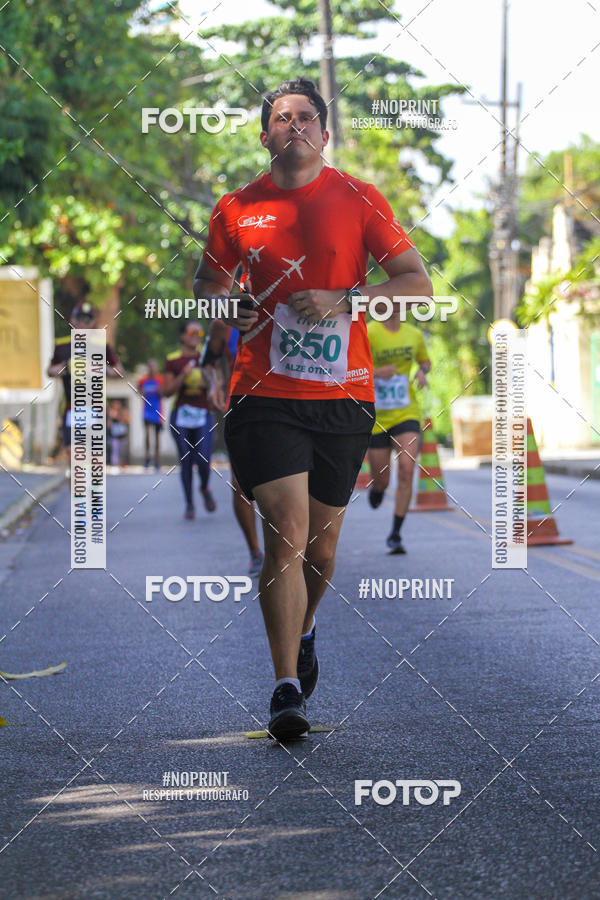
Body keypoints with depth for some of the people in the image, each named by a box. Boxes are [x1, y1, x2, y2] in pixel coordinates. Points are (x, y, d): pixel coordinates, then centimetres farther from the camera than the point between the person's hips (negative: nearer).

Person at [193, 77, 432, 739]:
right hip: (265, 393, -1)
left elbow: (418, 283, 2)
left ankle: (302, 633, 43)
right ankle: (287, 687, -12)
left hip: (343, 396, 1)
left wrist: (343, 300, -12)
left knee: (321, 542, 12)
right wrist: (225, 312, -1)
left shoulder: (359, 199, 4)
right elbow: (208, 283, 23)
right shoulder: (235, 210, 8)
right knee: (286, 535, -14)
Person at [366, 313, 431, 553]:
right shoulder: (369, 333, -10)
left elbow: (424, 360, 24)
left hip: (406, 415, 2)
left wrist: (422, 371, 1)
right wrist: (375, 372, -30)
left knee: (406, 470, -17)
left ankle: (395, 534, -8)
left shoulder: (414, 334, 5)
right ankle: (377, 489, 44)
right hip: (376, 418, -2)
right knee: (381, 481, 3)